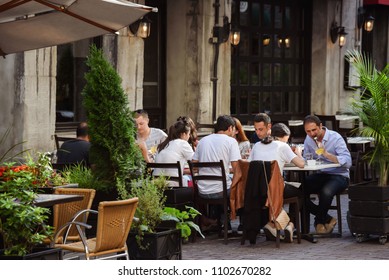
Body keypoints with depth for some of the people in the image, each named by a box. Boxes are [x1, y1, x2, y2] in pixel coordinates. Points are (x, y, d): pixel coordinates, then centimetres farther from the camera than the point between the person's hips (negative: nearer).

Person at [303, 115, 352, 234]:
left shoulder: (335, 138, -14)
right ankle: (327, 219, -5)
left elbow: (348, 162, -23)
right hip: (320, 175, 6)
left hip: (339, 175, -6)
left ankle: (320, 220, -8)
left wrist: (326, 154, -35)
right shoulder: (308, 139, 5)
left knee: (326, 191, -37)